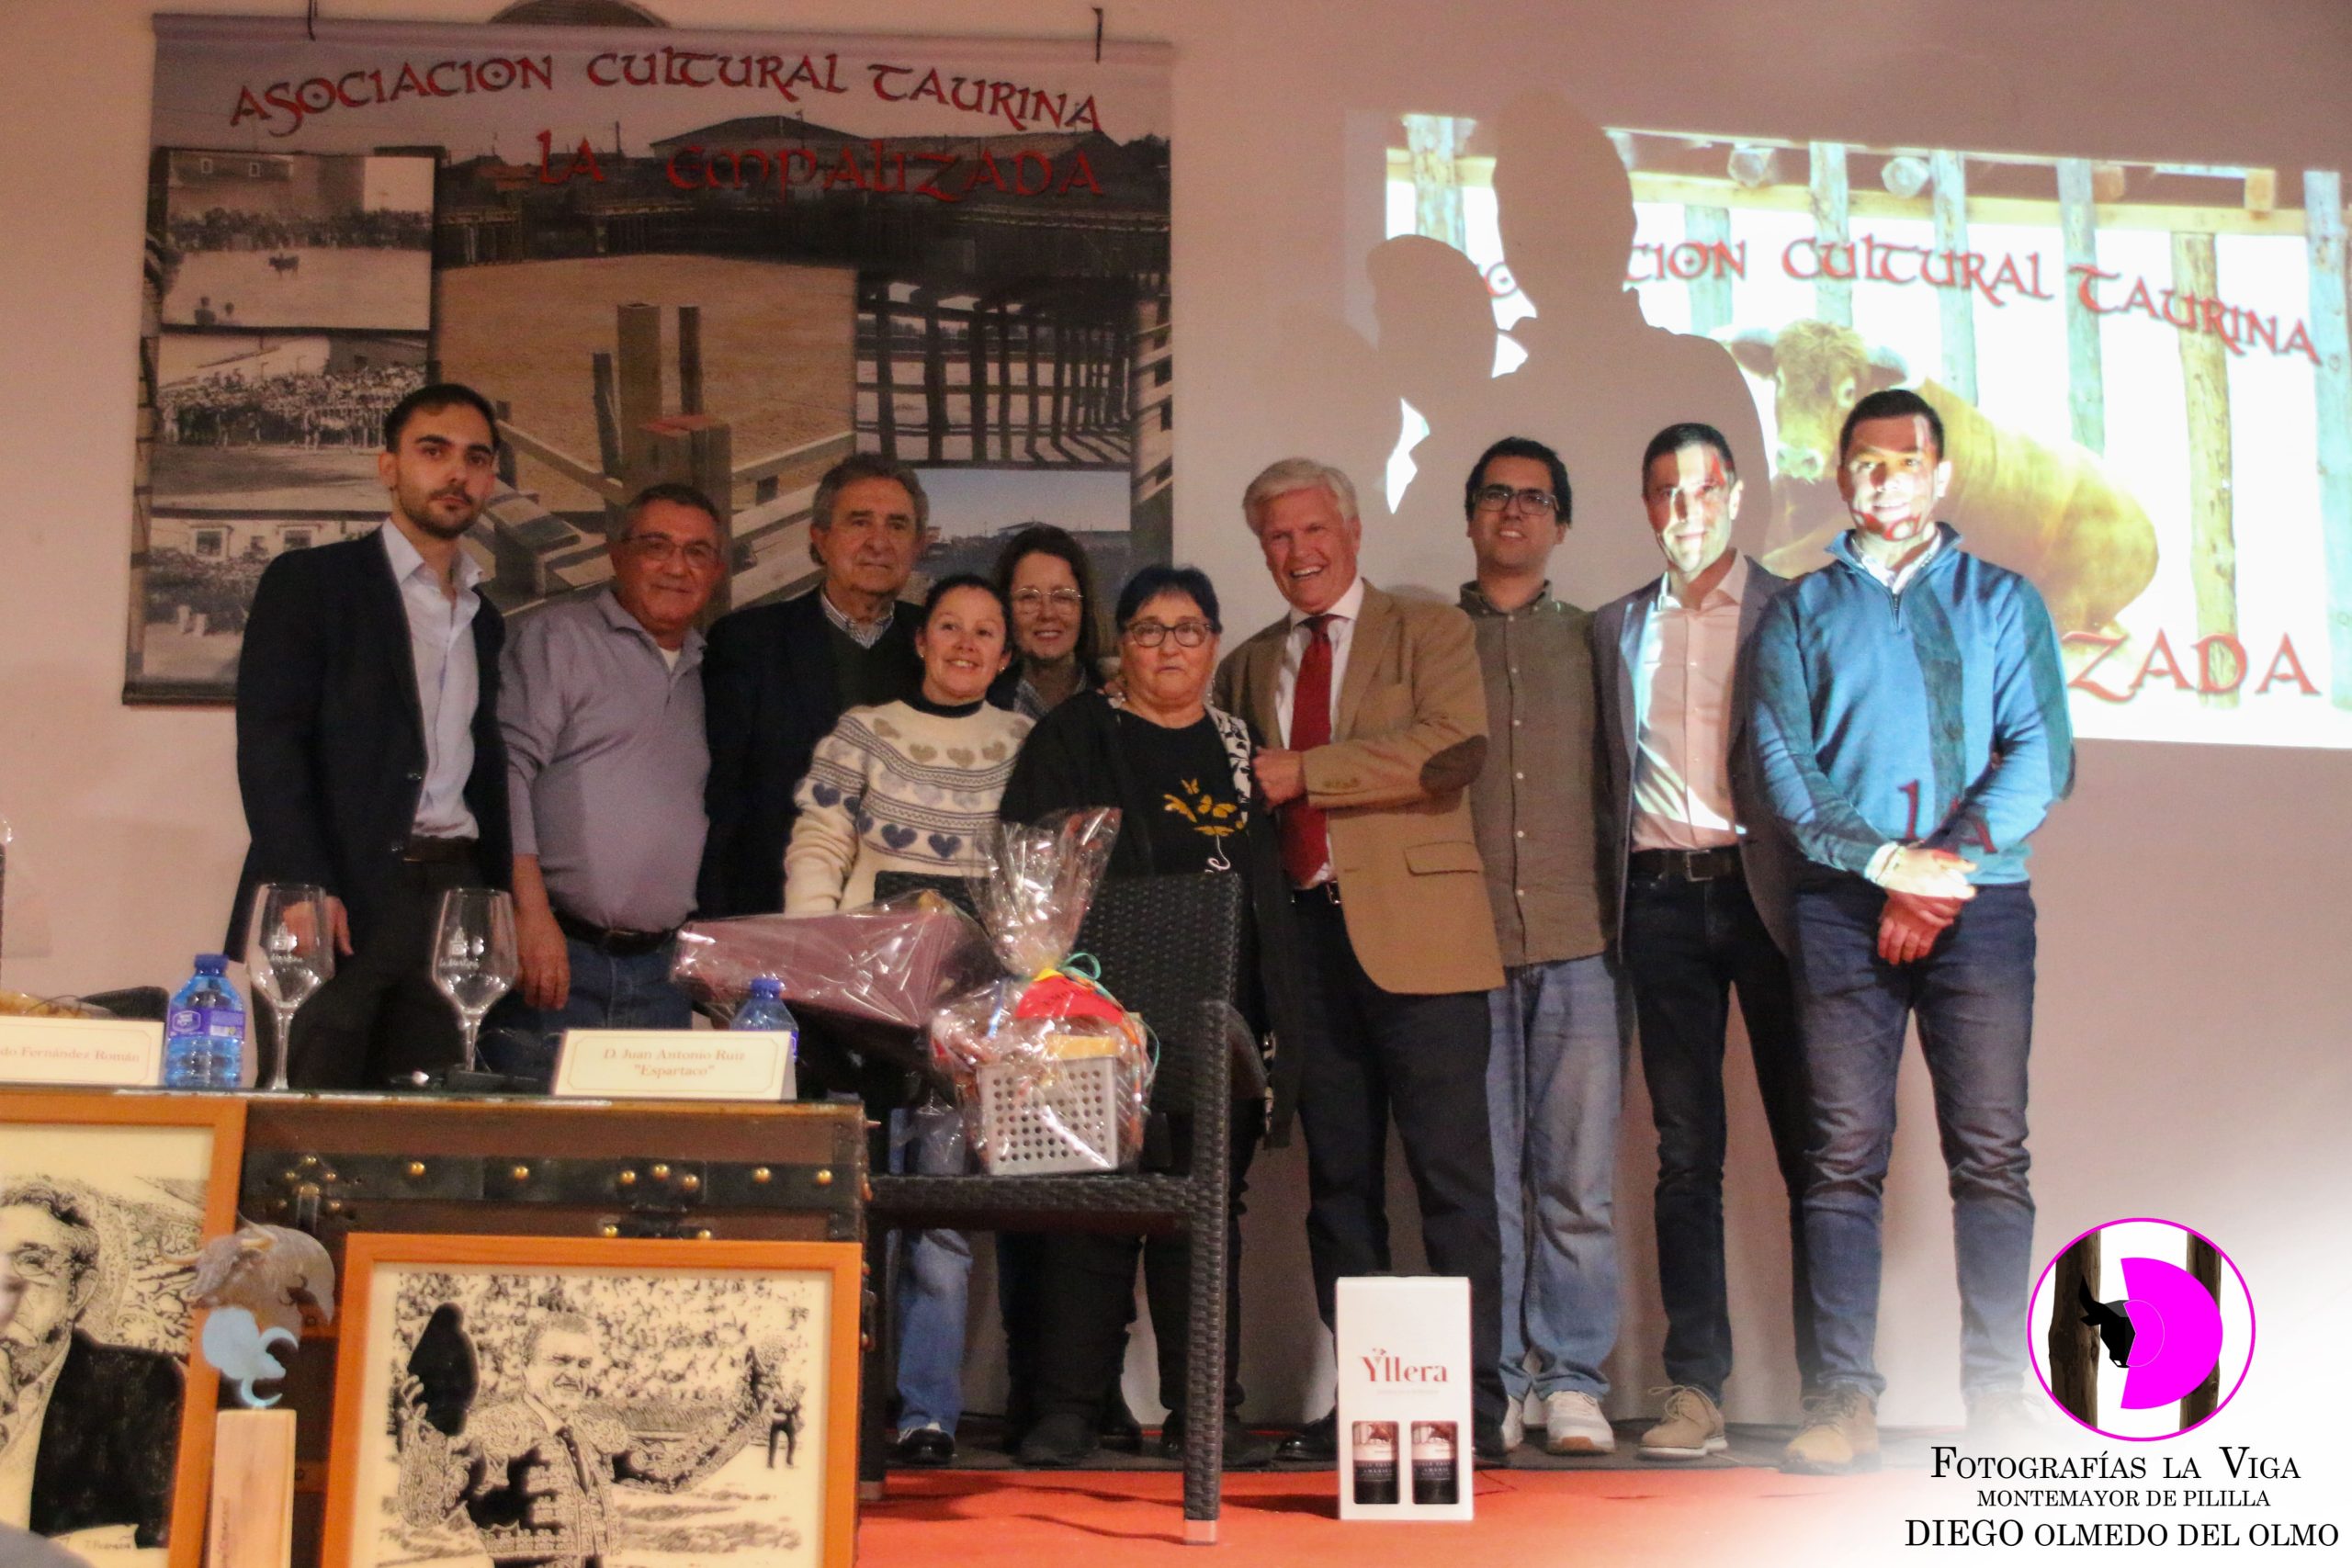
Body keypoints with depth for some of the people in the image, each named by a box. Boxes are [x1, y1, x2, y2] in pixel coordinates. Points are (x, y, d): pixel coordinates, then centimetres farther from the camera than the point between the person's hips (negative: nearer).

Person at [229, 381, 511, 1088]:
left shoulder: (486, 619, 21)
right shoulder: (309, 581, 5)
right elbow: (267, 744, -5)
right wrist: (307, 890, -16)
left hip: (454, 899, 5)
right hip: (344, 899, -4)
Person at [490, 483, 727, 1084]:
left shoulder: (702, 674, 19)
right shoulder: (556, 636, 1)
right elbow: (508, 770, -8)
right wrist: (532, 913, -17)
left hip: (661, 972, 5)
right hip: (560, 955, -5)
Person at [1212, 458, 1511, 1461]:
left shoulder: (1429, 632, 6)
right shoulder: (1246, 669, 21)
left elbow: (1456, 746, -11)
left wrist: (1301, 771, -11)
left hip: (1414, 935, -5)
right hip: (1302, 936, 5)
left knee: (1452, 1176, -5)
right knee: (1337, 1180, 7)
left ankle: (1474, 1404, 1)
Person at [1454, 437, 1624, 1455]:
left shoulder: (1591, 641, 15)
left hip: (1577, 946, 1)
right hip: (1463, 947, 0)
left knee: (1578, 1181, -1)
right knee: (1480, 1178, 0)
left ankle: (1571, 1381, 9)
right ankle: (1490, 1382, 9)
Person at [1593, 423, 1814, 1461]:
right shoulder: (1615, 628, 16)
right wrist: (1616, 897, 5)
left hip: (1766, 892, -2)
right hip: (1661, 899, 2)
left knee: (1809, 1146, -1)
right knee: (1685, 1153, 2)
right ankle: (1694, 1391, 5)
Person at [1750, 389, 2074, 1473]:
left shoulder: (2002, 601, 15)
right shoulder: (1799, 612, 16)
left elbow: (2041, 754, 3)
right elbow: (1782, 763, 3)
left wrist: (1947, 866, -11)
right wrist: (1885, 858, -11)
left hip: (1981, 902, 0)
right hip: (1843, 906, 0)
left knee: (1990, 1152, -3)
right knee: (1844, 1154, -4)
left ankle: (1999, 1397, 2)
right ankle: (1844, 1397, -2)